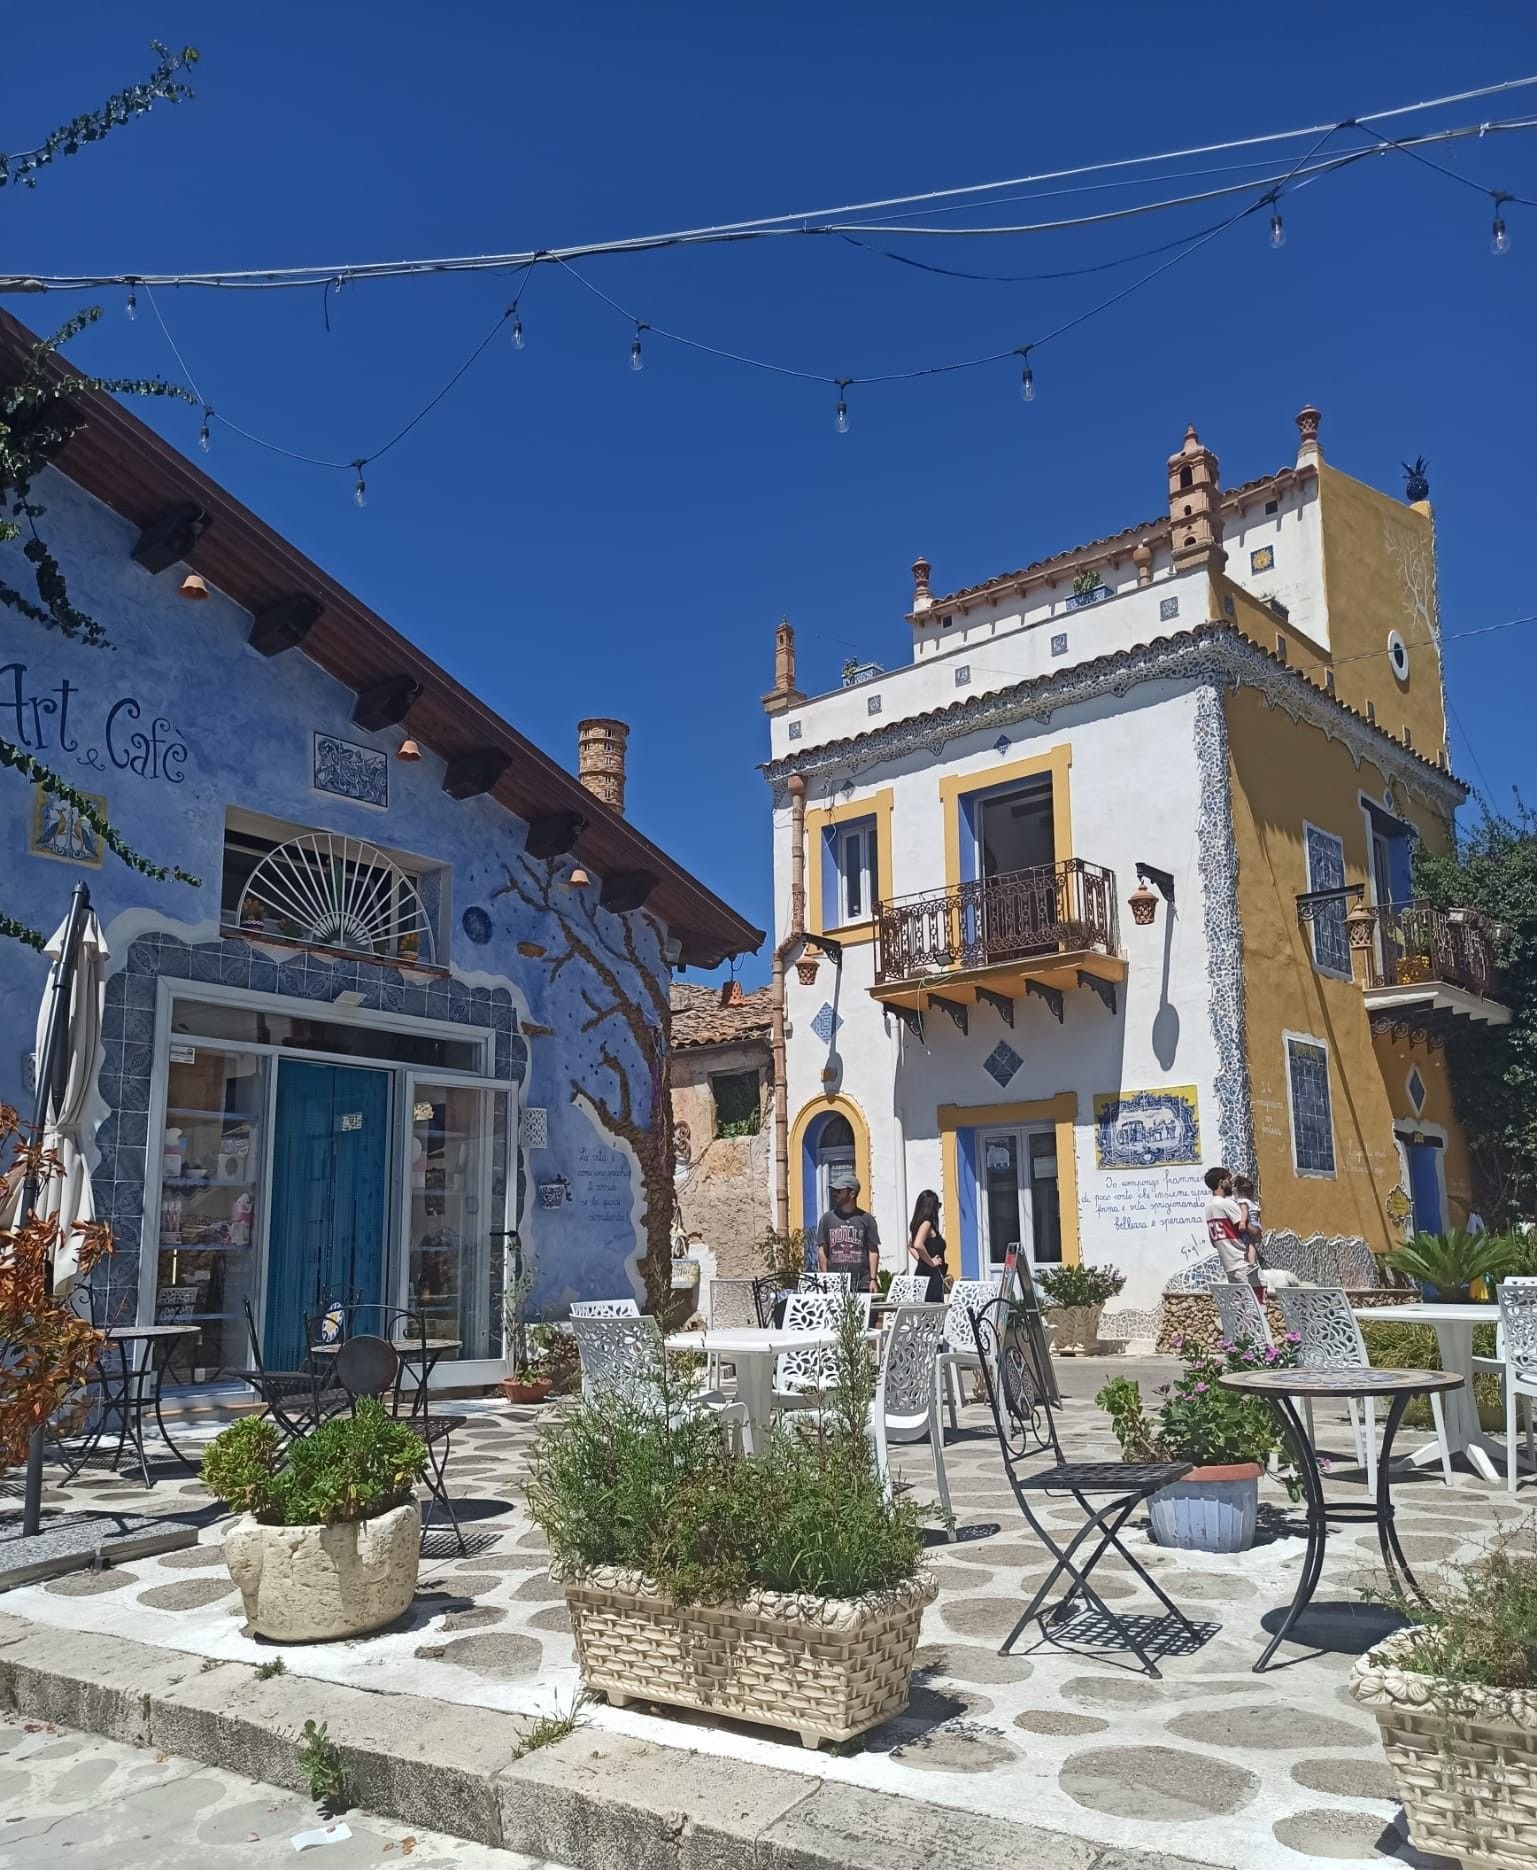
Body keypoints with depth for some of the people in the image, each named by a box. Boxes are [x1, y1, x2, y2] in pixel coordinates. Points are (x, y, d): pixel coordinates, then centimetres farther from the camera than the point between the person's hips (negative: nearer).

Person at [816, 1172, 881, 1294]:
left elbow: (873, 1251, 5)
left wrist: (872, 1279, -2)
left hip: (862, 1284, -1)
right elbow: (822, 1250, 9)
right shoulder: (828, 1218, 8)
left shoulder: (866, 1219, 5)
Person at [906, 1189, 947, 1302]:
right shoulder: (926, 1224, -13)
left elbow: (910, 1246, 29)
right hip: (932, 1274, -9)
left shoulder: (918, 1224, 14)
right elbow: (918, 1245, -28)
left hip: (922, 1271, 9)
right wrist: (931, 1262, -17)